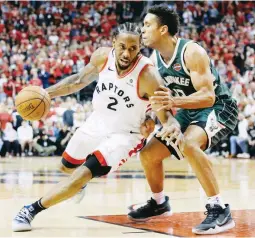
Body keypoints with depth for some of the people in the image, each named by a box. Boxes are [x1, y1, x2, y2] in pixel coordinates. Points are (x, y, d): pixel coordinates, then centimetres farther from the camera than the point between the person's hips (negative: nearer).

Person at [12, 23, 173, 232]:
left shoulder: (148, 75, -31)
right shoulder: (103, 56, -17)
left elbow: (165, 117, -24)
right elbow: (80, 80, 3)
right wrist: (47, 93, -6)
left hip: (125, 134, -6)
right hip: (97, 122, 6)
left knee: (83, 174, -22)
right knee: (67, 166, 26)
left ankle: (31, 210, -9)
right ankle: (83, 181, 62)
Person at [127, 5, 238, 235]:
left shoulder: (191, 52, -27)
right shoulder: (155, 58, -3)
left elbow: (208, 97, -33)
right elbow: (160, 95, 9)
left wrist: (175, 102, -48)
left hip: (219, 108, -8)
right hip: (190, 111, 8)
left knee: (187, 145, -37)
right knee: (148, 154, 7)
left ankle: (220, 210, -30)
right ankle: (159, 202, 34)